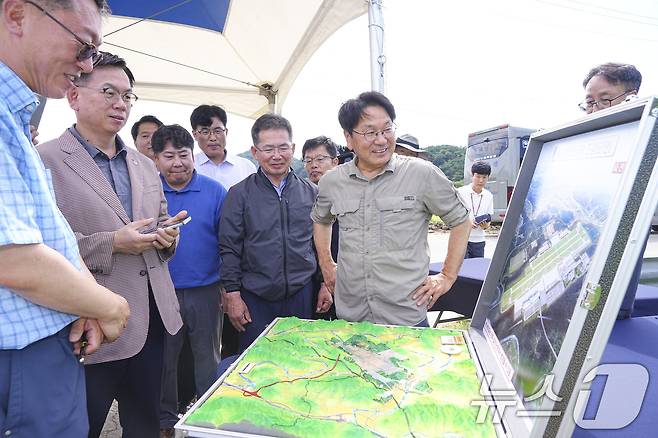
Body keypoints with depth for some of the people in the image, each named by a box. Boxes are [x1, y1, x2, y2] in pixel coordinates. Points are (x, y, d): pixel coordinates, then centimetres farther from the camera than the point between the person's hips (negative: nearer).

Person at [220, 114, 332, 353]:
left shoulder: (311, 193, 5)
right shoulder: (240, 194, -2)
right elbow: (229, 248, -2)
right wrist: (233, 294, -5)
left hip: (301, 295, 2)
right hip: (255, 298, -2)